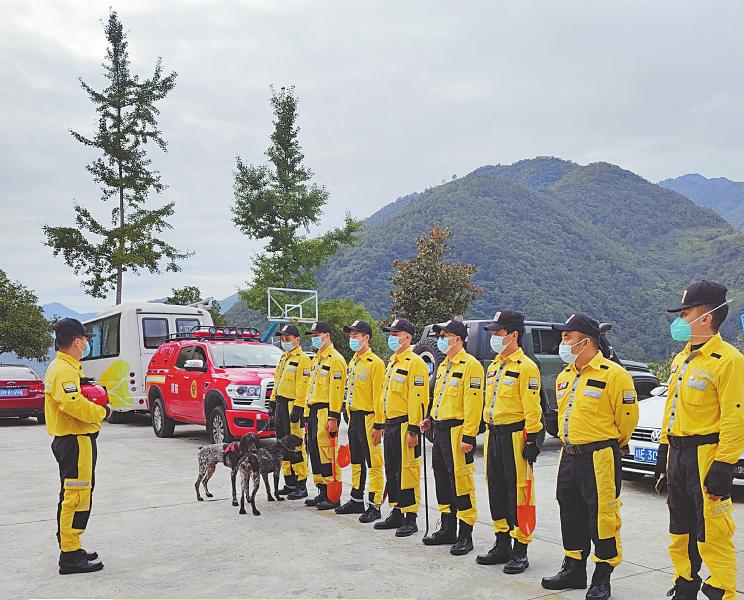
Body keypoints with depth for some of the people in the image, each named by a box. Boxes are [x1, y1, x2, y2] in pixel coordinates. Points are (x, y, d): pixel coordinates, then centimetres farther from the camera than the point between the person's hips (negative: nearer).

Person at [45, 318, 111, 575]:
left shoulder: (64, 367, 16)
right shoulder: (64, 370, -18)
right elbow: (74, 404, -28)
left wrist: (95, 409, 5)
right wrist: (102, 412, -14)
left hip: (69, 440, 11)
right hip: (75, 441, -11)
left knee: (71, 495, 18)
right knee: (77, 495, -7)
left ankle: (69, 548, 28)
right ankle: (70, 556, -2)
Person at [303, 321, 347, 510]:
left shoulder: (335, 359, -10)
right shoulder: (316, 359, 20)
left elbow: (336, 390, -18)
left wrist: (333, 417, -22)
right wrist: (307, 415, 20)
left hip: (326, 411, -10)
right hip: (314, 411, 10)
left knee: (326, 451, -10)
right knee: (314, 450, 11)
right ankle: (322, 492, 19)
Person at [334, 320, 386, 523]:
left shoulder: (375, 362, -12)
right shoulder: (352, 362, 15)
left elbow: (379, 396, -16)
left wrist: (378, 424, -19)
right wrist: (350, 416, 17)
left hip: (368, 418, -9)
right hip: (353, 417, 9)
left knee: (373, 464, -3)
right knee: (356, 462, 16)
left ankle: (375, 506, 2)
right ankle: (357, 501, 27)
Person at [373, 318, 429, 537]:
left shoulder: (415, 363, -13)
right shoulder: (392, 362, 17)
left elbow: (418, 398, -19)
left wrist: (413, 430, -22)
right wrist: (379, 425, 21)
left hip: (405, 426, -9)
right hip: (390, 425, 10)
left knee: (407, 471, -3)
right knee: (391, 471, 15)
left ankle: (410, 519, 5)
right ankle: (396, 513, 25)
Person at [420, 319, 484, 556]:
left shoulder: (470, 365, -12)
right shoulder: (443, 366, 18)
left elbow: (473, 402, -18)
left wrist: (468, 436, -22)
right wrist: (430, 418, 11)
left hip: (457, 432, -9)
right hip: (440, 430, 9)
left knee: (461, 481, -5)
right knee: (442, 480, 14)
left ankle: (465, 534, 5)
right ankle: (448, 529, 26)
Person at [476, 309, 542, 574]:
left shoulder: (526, 366, -11)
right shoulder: (493, 366, 15)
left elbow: (532, 408, -15)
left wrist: (531, 440, -17)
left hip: (515, 436, -8)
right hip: (493, 435, 9)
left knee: (518, 491, -2)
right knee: (496, 490, 13)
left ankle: (520, 550, 7)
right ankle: (502, 544, 24)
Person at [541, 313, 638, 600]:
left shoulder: (613, 374, -14)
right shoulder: (564, 376, 11)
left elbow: (627, 416, -9)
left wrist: (612, 444, 4)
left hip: (600, 457, -8)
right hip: (569, 456, 8)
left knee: (602, 516, -1)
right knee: (571, 514, 15)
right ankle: (574, 569, 30)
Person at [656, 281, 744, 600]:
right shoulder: (681, 359, 13)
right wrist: (664, 453, 17)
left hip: (706, 455, -9)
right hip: (678, 454, 9)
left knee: (712, 535, -4)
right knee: (680, 531, 17)